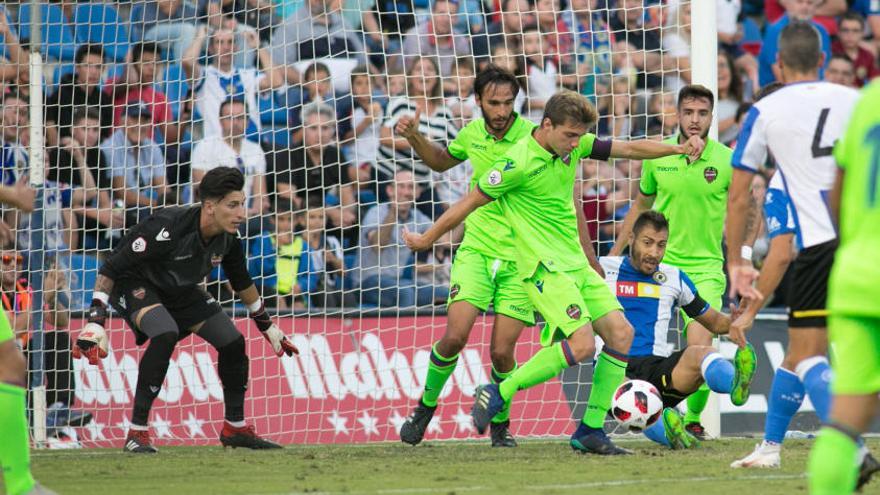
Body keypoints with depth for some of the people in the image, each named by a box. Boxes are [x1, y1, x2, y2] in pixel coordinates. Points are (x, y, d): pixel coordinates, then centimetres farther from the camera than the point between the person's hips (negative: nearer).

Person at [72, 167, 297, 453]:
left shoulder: (228, 237, -13)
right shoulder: (167, 228, -35)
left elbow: (241, 282, 10)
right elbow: (111, 267, -31)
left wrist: (266, 325, 18)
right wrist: (96, 320, -36)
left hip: (180, 291, 7)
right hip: (134, 285, -7)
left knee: (233, 342, 1)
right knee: (165, 334, -34)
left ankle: (235, 428, 23)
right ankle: (137, 433, -26)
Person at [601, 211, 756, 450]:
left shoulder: (674, 278, 20)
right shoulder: (602, 269, 11)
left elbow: (712, 320, 24)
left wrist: (731, 324, 0)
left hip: (657, 367, 1)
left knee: (700, 353, -34)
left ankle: (735, 385, -64)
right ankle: (662, 428, -66)